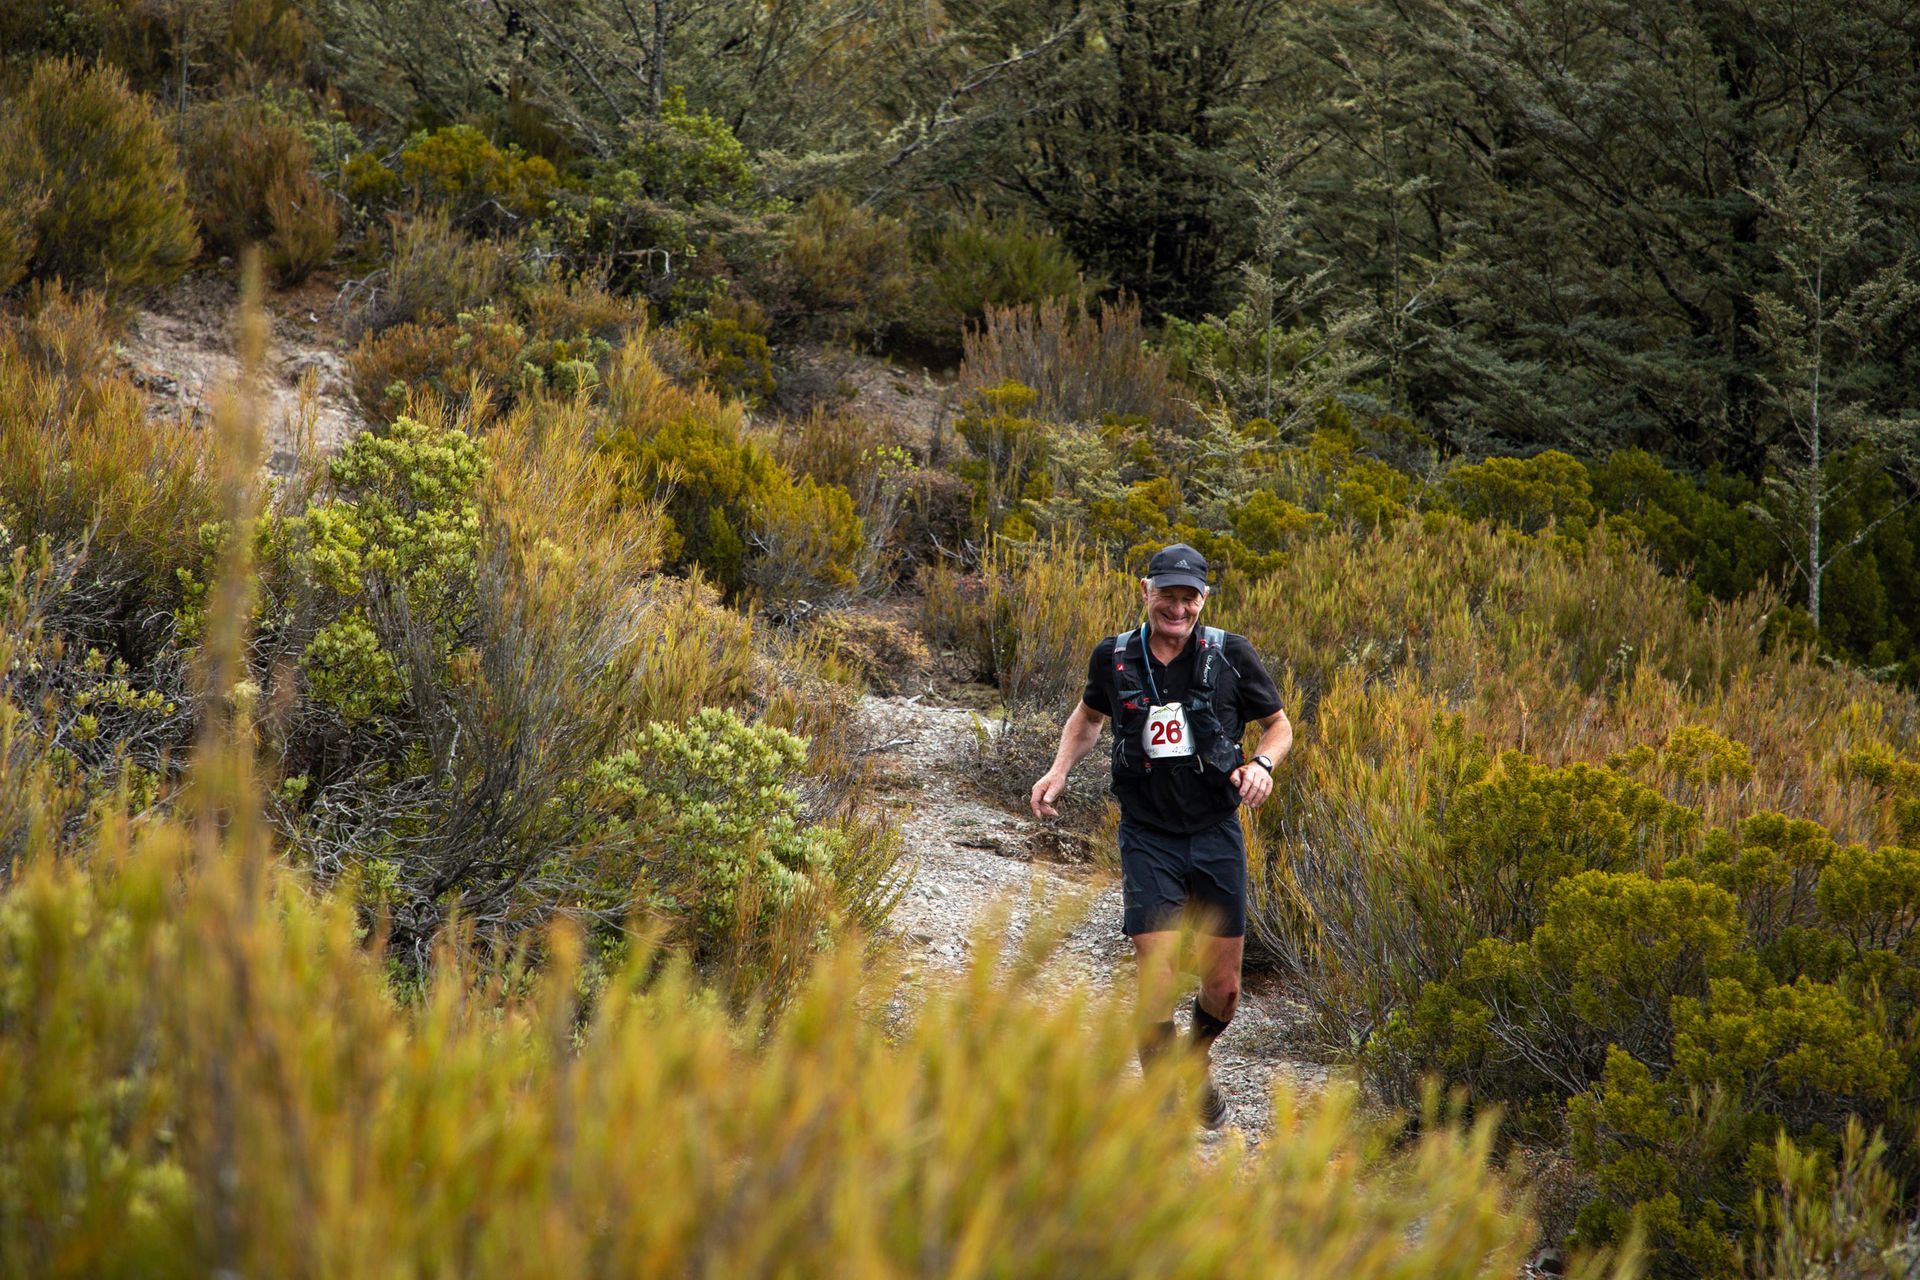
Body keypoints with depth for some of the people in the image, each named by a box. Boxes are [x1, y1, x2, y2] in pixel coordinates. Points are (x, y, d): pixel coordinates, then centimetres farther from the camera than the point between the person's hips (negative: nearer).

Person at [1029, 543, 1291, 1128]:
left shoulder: (1230, 655, -5)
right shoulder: (1114, 658, -2)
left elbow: (1279, 724, 7)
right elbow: (1088, 716, 19)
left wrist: (1262, 763, -14)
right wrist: (1059, 769, 3)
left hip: (1217, 836, 1)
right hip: (1148, 838, 0)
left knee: (1222, 987, 6)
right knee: (1156, 986, -12)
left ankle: (1199, 1058, 40)